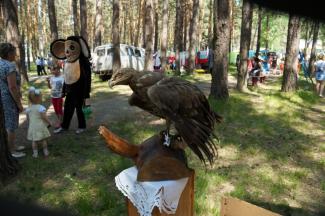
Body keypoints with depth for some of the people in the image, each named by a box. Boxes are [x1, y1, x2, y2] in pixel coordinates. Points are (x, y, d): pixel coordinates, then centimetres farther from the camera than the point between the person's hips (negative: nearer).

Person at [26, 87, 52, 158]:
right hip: (41, 126, -4)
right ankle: (45, 152, 19)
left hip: (32, 127, 4)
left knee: (34, 140, 10)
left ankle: (35, 153, 14)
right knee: (43, 139, 10)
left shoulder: (28, 109, 1)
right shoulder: (41, 107, -16)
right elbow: (44, 117, -19)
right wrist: (49, 122, -5)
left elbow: (28, 118, 9)